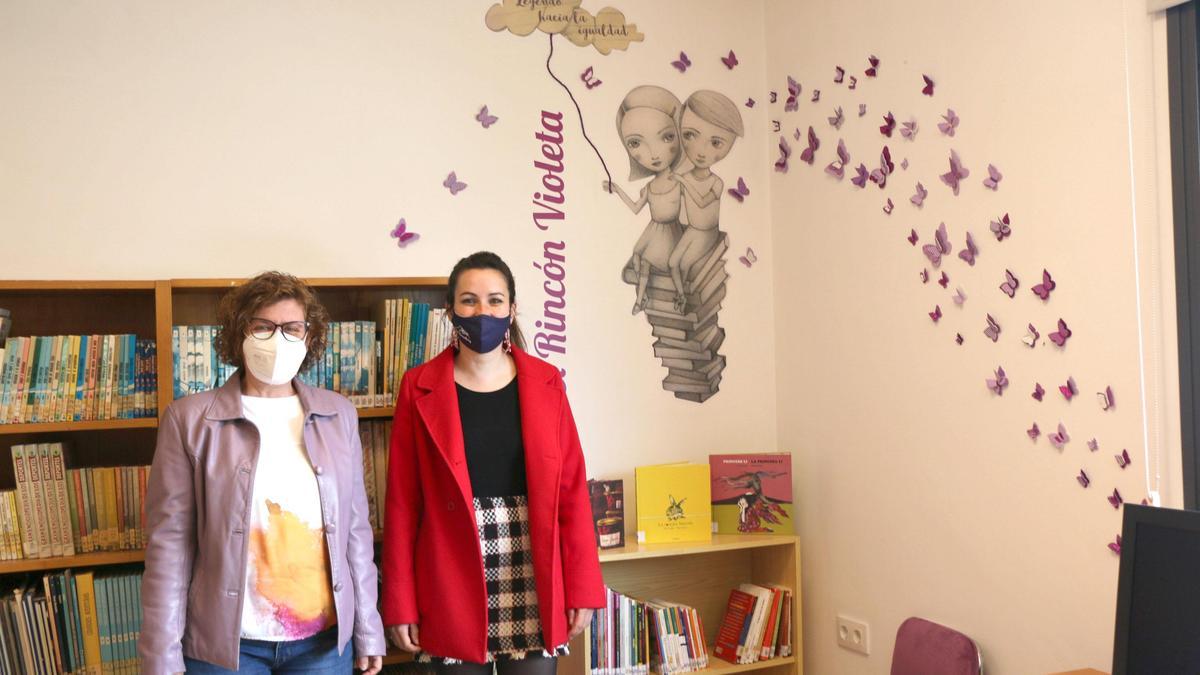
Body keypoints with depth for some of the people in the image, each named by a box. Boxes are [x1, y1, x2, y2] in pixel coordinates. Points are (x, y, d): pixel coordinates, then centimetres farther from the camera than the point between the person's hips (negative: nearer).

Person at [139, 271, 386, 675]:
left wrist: (367, 630, 7)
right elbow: (169, 542, -6)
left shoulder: (339, 415, 3)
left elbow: (355, 529, 6)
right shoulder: (190, 419, -5)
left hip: (325, 638, 3)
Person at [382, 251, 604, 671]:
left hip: (533, 581, 1)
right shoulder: (420, 389, -1)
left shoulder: (545, 383, 3)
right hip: (453, 583, -1)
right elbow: (402, 502, -1)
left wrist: (582, 586, 0)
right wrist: (401, 602, -3)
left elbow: (572, 489, 3)